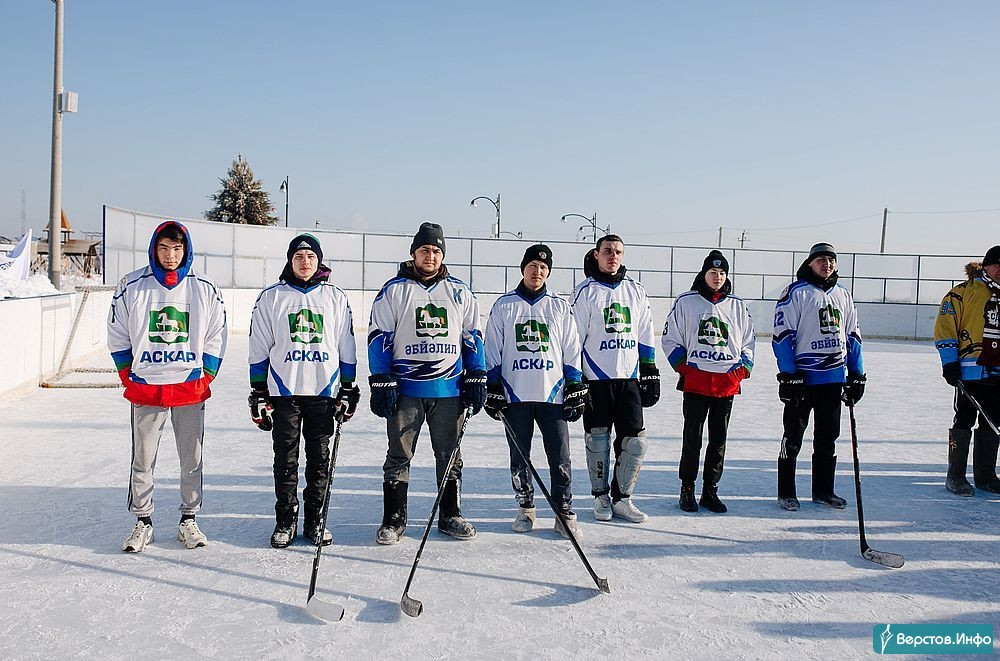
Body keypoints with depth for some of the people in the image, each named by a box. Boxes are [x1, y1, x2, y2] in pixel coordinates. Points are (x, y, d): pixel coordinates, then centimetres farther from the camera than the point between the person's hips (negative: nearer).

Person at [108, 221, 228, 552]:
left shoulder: (204, 289, 2)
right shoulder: (132, 286, 1)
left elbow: (216, 338, 7)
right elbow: (117, 336, 7)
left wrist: (205, 378, 0)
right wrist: (129, 377, 1)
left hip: (190, 389, 0)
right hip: (145, 389, 0)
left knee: (192, 459, 7)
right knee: (142, 460, 6)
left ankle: (189, 520, 20)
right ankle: (143, 522, 19)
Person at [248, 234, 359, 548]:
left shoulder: (336, 297, 7)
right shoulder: (271, 297, 4)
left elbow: (346, 348, 9)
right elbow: (259, 348, 5)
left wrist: (349, 390, 6)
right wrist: (258, 394, 1)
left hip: (324, 392, 1)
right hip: (284, 391, 0)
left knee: (320, 459, 6)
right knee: (286, 460, 5)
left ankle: (315, 520, 18)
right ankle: (285, 521, 17)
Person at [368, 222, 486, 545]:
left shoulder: (459, 292, 8)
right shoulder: (394, 290, 0)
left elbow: (473, 336, 12)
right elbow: (379, 337, -2)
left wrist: (476, 379, 4)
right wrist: (382, 383, -8)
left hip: (449, 388, 2)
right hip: (405, 388, -2)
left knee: (450, 455, 10)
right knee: (398, 456, 4)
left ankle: (450, 515, 23)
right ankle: (393, 520, 15)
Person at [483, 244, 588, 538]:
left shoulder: (560, 307, 9)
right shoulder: (504, 306, 6)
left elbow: (572, 352, 9)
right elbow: (492, 351, 6)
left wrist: (576, 390, 3)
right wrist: (493, 390, 0)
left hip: (553, 395, 0)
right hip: (515, 395, 0)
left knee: (560, 457, -1)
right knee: (519, 457, 9)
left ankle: (565, 513, 9)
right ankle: (525, 508, 23)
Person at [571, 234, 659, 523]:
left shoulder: (636, 291, 12)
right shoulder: (585, 291, 0)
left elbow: (645, 337, 15)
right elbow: (574, 338, -2)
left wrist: (651, 374, 10)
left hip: (629, 379, 3)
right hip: (596, 380, -3)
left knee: (634, 441, 1)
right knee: (598, 441, 4)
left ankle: (621, 498, 16)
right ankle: (601, 496, 21)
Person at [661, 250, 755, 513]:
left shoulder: (737, 306, 11)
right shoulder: (686, 302, 2)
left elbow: (748, 342, 18)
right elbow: (670, 338, 5)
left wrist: (743, 369, 4)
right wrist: (683, 366, -5)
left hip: (727, 383, 3)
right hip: (695, 381, -3)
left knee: (719, 439, 7)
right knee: (692, 437, 0)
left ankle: (710, 491, 17)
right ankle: (687, 489, 12)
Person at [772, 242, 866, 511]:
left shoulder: (843, 294, 14)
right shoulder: (796, 292, -6)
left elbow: (853, 335, 18)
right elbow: (782, 333, -11)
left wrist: (856, 374, 12)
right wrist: (788, 375, -16)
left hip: (834, 378, 6)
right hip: (802, 377, -6)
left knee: (827, 438, 13)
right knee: (793, 437, 3)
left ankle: (823, 491, 24)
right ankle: (786, 493, 12)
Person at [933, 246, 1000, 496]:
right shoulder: (965, 291, -4)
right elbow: (945, 324, -9)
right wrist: (949, 362, -14)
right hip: (970, 370, -6)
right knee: (965, 421, -1)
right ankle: (955, 477, 7)